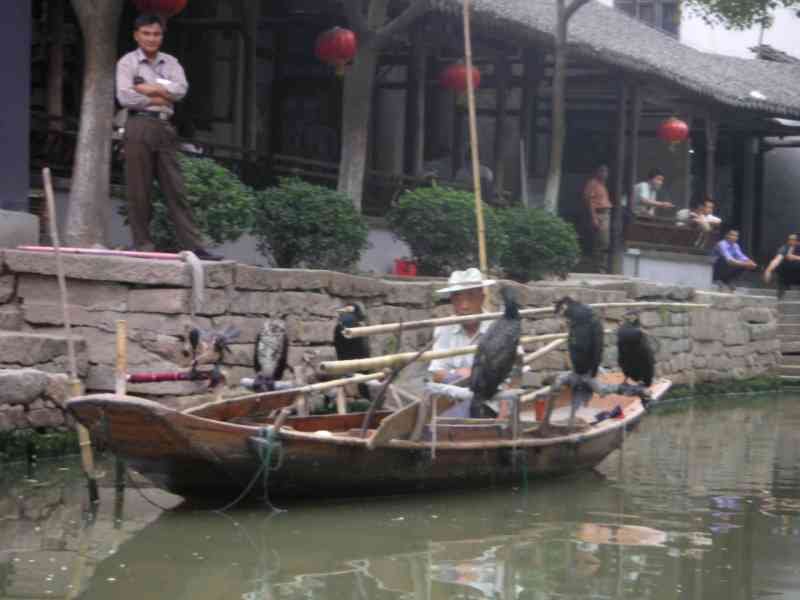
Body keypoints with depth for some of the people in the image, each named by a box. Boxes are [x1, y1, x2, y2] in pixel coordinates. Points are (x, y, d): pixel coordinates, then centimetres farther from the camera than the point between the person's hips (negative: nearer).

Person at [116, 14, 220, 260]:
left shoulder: (170, 62, 16)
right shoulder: (128, 62, 4)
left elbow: (180, 89, -1)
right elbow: (125, 97, -11)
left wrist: (148, 88, -7)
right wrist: (160, 97, -5)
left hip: (165, 128, 4)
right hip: (139, 126, -4)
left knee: (176, 189, 1)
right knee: (139, 191, -2)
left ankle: (194, 246, -4)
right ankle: (142, 245, 5)